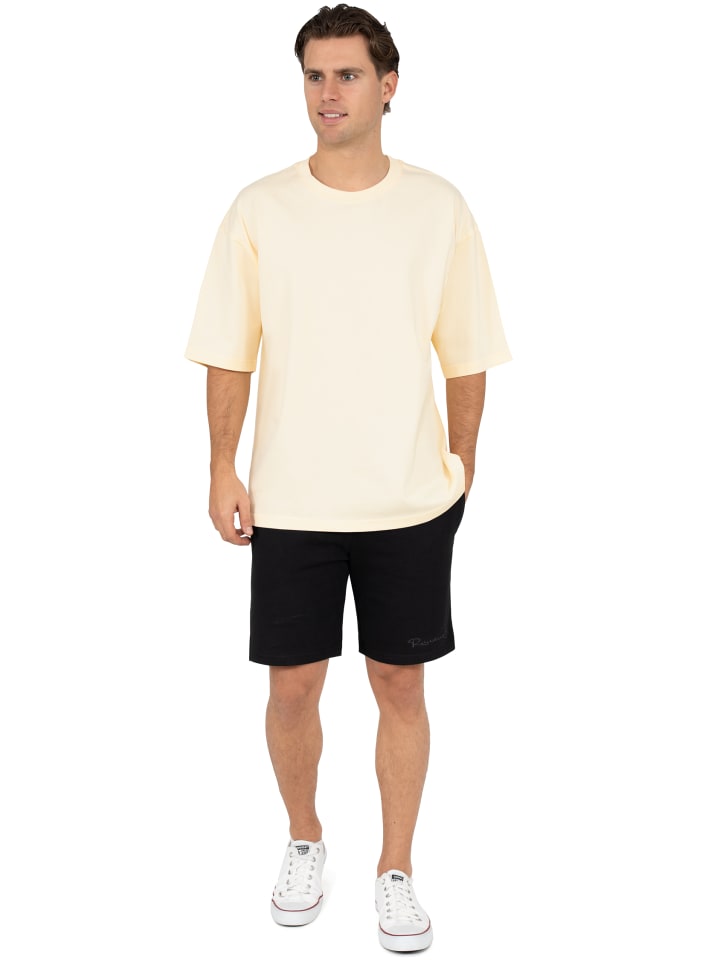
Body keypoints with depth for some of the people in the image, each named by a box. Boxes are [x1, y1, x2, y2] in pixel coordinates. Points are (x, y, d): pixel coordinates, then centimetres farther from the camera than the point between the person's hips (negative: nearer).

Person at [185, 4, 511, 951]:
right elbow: (229, 353, 2)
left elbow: (466, 356, 4)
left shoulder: (439, 207, -1)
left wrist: (462, 464, 4)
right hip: (290, 500, 0)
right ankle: (304, 841, 36)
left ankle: (396, 871, 29)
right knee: (293, 687, 9)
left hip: (411, 501, 0)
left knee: (400, 687, 9)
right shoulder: (259, 209, -1)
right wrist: (223, 471, -1)